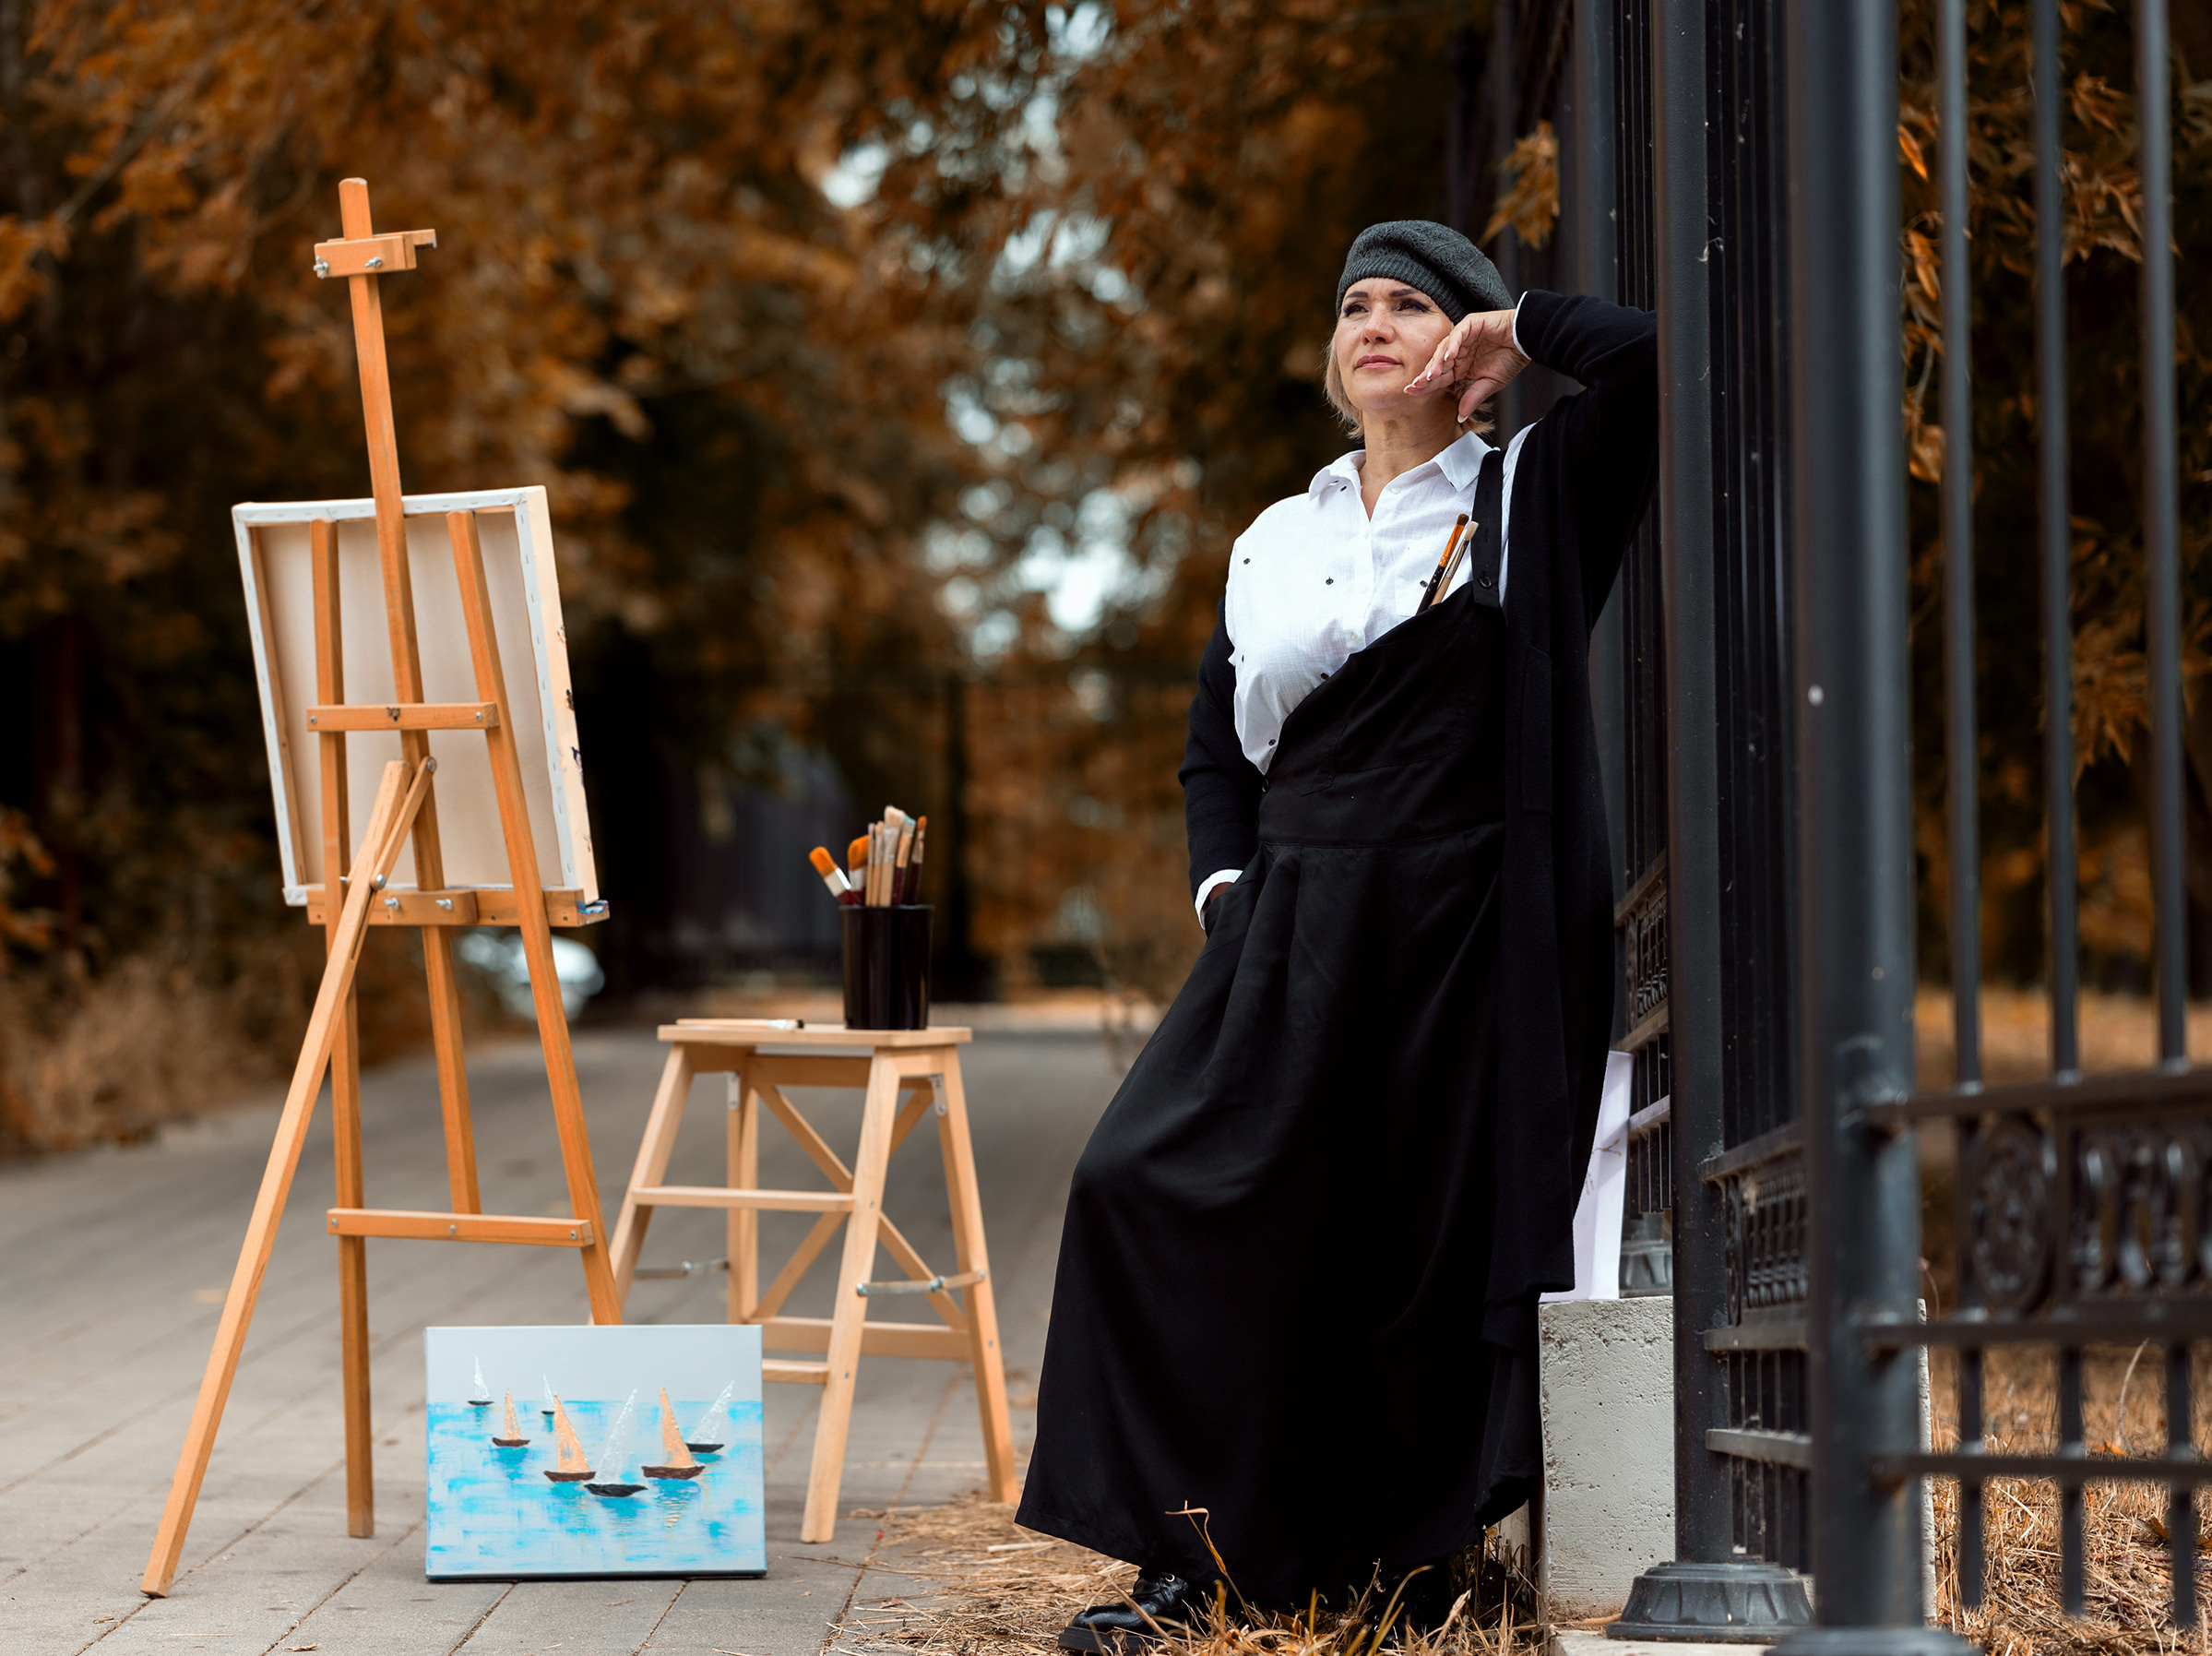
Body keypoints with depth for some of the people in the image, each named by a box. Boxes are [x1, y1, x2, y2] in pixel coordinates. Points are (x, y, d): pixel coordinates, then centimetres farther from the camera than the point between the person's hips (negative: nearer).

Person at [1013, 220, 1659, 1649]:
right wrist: (1226, 887, 6)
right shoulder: (1277, 544, 18)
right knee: (1159, 1186, -10)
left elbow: (1655, 353, -12)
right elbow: (1217, 746, 22)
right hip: (1297, 936, 4)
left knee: (1429, 1242, -4)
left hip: (1466, 939, -4)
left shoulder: (1530, 498, 5)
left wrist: (1518, 328, 2)